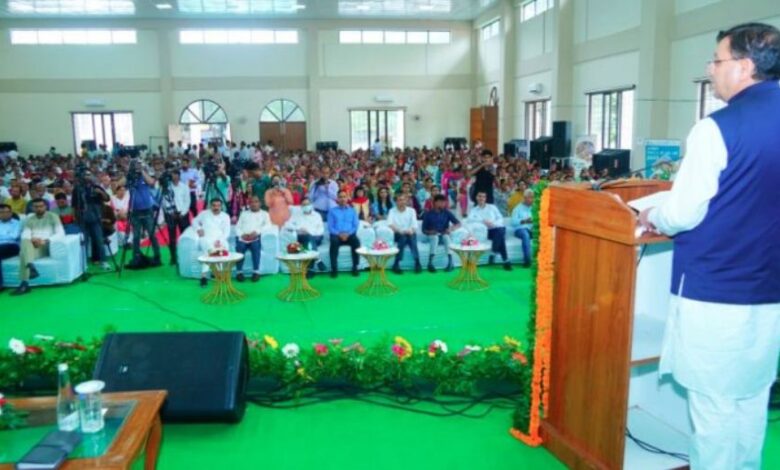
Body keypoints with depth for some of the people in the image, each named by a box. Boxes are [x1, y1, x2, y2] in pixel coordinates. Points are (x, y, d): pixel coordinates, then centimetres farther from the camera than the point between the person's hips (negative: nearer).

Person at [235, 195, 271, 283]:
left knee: (255, 245, -34)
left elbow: (268, 225, 0)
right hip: (242, 236, 2)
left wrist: (256, 232, -15)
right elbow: (238, 226, 14)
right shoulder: (244, 213, 23)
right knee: (239, 247, -29)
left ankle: (256, 272, -25)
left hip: (256, 237, -2)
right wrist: (242, 234, -8)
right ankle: (239, 272, -18)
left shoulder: (264, 214, 17)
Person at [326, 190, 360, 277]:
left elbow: (355, 226, 6)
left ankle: (355, 267, -24)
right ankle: (334, 268, -32)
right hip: (336, 235, -1)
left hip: (349, 235, 1)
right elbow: (330, 227, 3)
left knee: (356, 241, -33)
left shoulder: (352, 211, 16)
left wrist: (348, 233, -13)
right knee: (334, 241, -36)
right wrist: (339, 234, -16)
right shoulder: (332, 211, 12)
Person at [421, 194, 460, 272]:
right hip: (432, 236, -1)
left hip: (444, 236, 1)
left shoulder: (447, 212, 4)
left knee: (446, 236, -34)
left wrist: (451, 228, -22)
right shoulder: (428, 214, 0)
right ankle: (430, 262, -43)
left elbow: (458, 223, -2)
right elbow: (424, 230, 1)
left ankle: (450, 262, -41)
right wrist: (429, 232, -21)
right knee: (435, 237, -36)